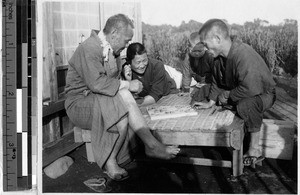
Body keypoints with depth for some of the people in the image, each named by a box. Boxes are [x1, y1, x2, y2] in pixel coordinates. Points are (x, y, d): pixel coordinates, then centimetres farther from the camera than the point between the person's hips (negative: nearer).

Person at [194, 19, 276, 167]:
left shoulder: (244, 56, -34)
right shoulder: (219, 56, -6)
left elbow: (250, 89, -38)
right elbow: (217, 81, 8)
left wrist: (228, 95, -23)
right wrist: (210, 103, 4)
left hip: (262, 93, -9)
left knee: (245, 105, -40)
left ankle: (255, 151, -21)